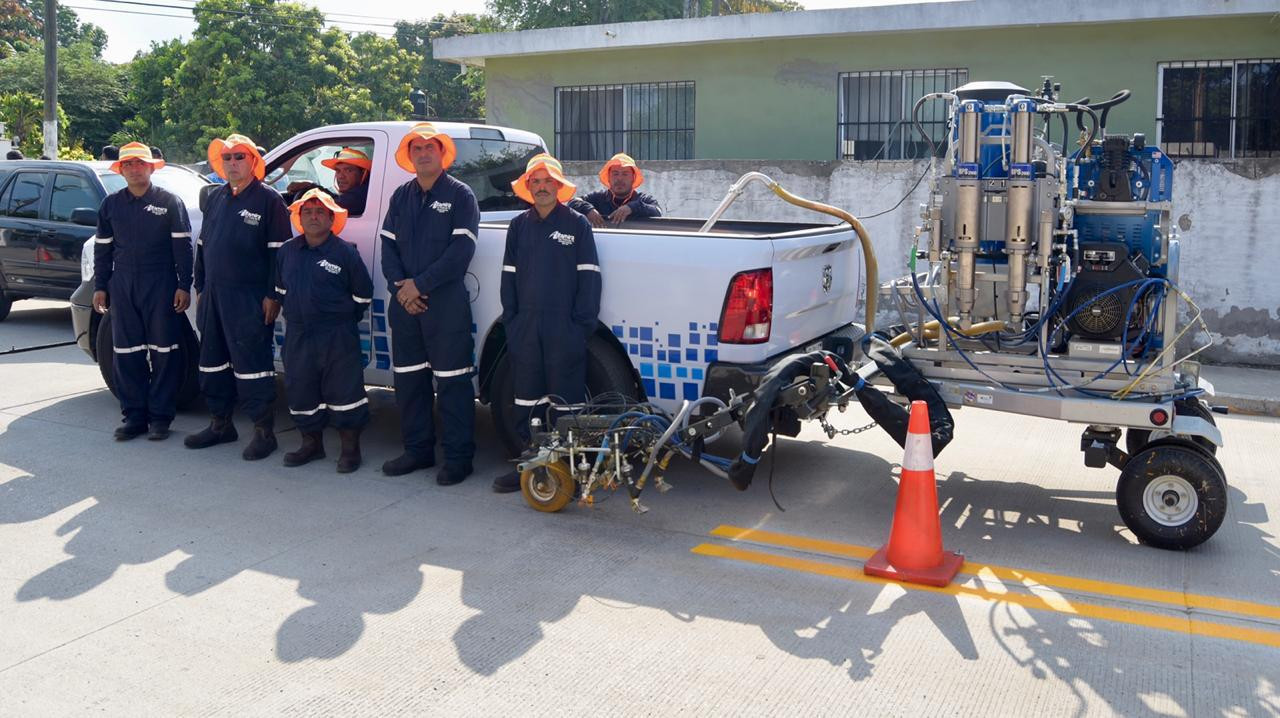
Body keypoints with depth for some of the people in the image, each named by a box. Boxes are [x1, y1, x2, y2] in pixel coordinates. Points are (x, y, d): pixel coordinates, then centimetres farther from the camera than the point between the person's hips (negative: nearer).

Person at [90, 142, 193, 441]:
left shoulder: (169, 202, 1)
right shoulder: (111, 204, 12)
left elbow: (183, 246, -2)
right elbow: (102, 248, 15)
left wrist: (184, 286, -8)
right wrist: (100, 287, 10)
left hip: (160, 286, -4)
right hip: (122, 287, 4)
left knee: (163, 352, -2)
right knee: (126, 354, 5)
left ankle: (160, 417, 6)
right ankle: (134, 416, 13)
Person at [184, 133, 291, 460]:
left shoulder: (268, 199, -5)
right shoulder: (216, 198, 17)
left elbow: (279, 250, -10)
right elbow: (202, 245, 22)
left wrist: (272, 295, -15)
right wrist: (201, 287, 17)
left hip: (249, 298, -8)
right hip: (214, 295, 8)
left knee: (251, 363, -7)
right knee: (213, 361, 13)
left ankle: (264, 431, 0)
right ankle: (220, 424, 25)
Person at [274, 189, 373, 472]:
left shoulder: (346, 253, -7)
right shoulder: (287, 251, 8)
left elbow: (363, 294, 0)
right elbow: (281, 289, 22)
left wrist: (344, 320, 6)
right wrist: (294, 313, 17)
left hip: (338, 337, -5)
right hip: (298, 335, 5)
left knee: (344, 390, -3)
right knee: (300, 392, 10)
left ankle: (350, 448, 8)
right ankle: (311, 443, 26)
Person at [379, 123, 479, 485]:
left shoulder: (460, 195, -2)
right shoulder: (401, 196, 14)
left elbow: (462, 249, -11)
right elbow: (388, 245, 11)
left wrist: (420, 284, -14)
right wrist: (399, 286, -6)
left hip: (447, 301, -6)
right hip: (404, 302, 6)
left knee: (452, 381, -4)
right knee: (408, 379, 11)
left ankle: (458, 457, 5)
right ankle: (417, 449, 23)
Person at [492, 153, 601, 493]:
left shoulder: (577, 224, 2)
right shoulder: (519, 226, 13)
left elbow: (588, 277, -2)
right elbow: (509, 275, 15)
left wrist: (583, 323, -7)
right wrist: (510, 319, 8)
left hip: (565, 328, -4)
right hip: (526, 326, 4)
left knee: (565, 398, -1)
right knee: (526, 399, 9)